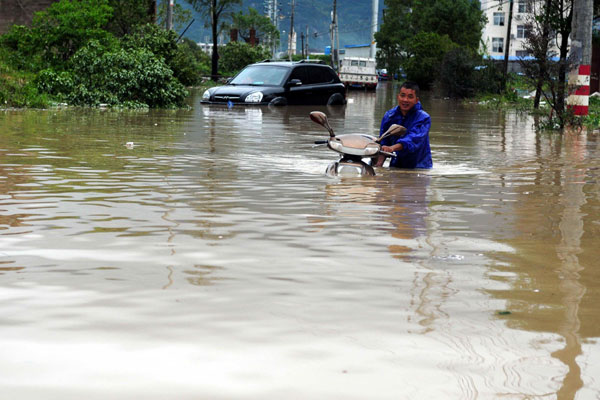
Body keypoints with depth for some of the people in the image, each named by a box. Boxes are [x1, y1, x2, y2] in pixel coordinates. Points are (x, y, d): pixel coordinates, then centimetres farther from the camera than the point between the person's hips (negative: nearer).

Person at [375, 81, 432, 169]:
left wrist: (393, 148, -44)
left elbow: (414, 139, -28)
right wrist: (379, 163, -12)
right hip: (396, 165, 4)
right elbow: (383, 142, 5)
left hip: (419, 167, -3)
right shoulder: (389, 116, 3)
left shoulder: (423, 118, -11)